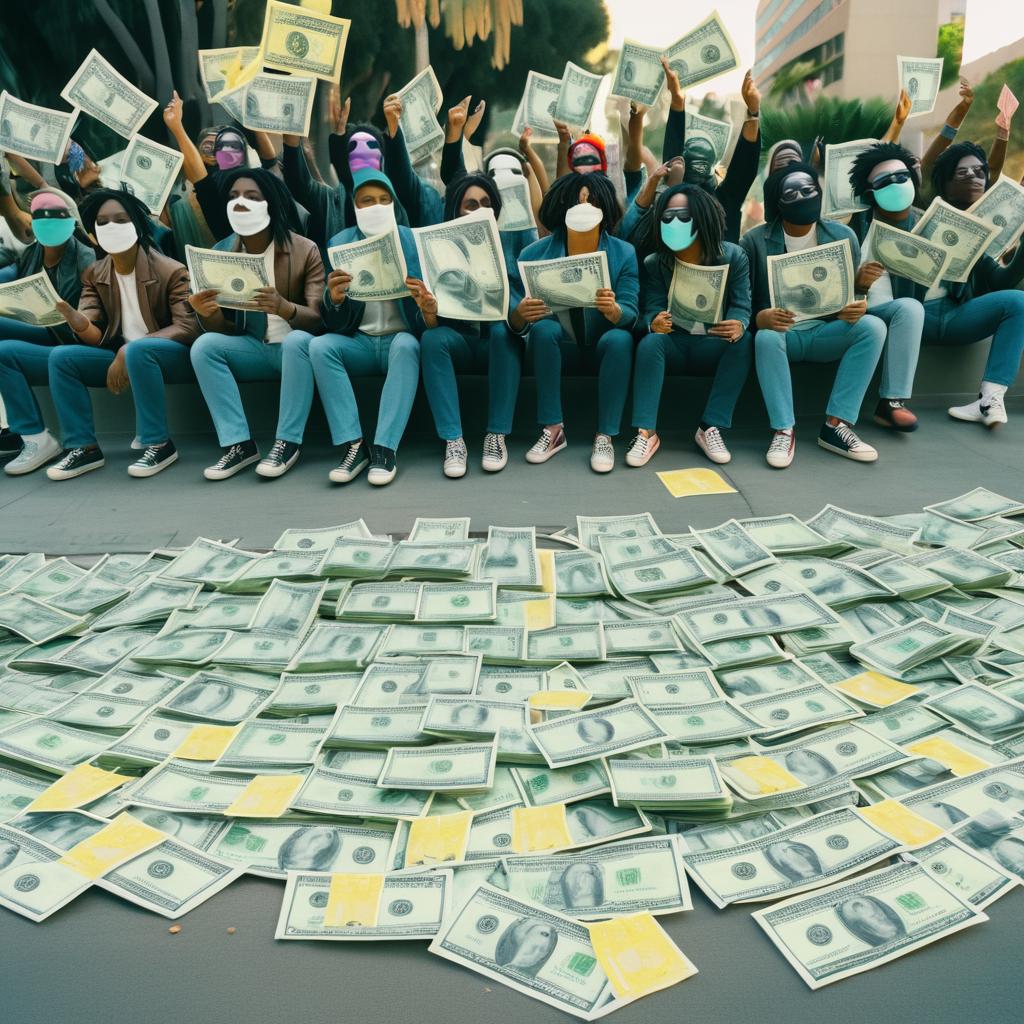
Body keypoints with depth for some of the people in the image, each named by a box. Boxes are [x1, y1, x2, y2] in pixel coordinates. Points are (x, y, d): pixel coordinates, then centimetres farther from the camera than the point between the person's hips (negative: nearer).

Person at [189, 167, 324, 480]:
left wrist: (284, 308, -38)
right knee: (204, 345, -22)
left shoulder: (305, 250, -9)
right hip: (252, 348, 4)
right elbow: (223, 328, 1)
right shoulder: (220, 252, 1)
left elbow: (318, 318, -16)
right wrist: (207, 313, -24)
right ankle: (239, 443, -21)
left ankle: (288, 442, -26)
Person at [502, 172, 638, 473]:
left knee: (620, 339, -31)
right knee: (543, 328, -30)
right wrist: (520, 315, -36)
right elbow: (514, 321, -11)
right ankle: (552, 430, -22)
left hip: (604, 347, 0)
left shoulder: (623, 253, -7)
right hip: (556, 347, 1)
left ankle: (605, 437, -21)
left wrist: (613, 310, -38)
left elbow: (631, 315, -15)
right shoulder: (535, 254, -8)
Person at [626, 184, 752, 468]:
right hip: (674, 344, 0)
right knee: (650, 341, -33)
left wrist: (738, 325, -37)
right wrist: (655, 323, -37)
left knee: (743, 341, -31)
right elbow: (652, 309, -10)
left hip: (714, 345, 0)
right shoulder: (654, 263, -2)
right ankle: (646, 432, -34)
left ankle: (711, 428, -27)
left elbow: (741, 305, -11)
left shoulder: (734, 257, -4)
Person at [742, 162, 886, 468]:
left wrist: (856, 308, -21)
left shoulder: (843, 236, 3)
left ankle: (836, 425, -24)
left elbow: (856, 291, 5)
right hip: (779, 332, -3)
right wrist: (760, 318, -30)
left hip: (825, 333, 3)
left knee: (872, 326, -24)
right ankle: (784, 431, -27)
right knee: (766, 337, -37)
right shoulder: (755, 240, -5)